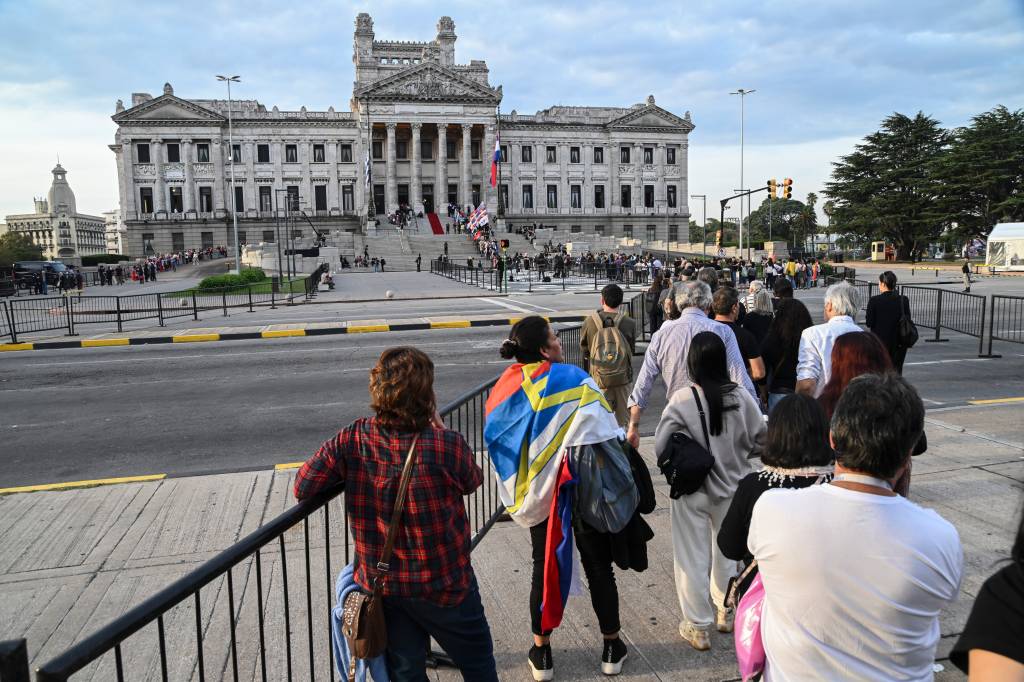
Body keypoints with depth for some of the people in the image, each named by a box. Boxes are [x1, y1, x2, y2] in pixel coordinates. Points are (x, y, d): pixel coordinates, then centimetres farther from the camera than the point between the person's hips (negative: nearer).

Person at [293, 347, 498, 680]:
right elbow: (473, 481, -4)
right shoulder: (447, 445, -25)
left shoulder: (352, 440, -17)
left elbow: (303, 487, -11)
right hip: (444, 586, -3)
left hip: (382, 587, 3)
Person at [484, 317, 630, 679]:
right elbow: (603, 432, -18)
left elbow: (498, 446, 4)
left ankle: (541, 653, 26)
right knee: (599, 567, 13)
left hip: (536, 496, 3)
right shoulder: (572, 378, -16)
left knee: (544, 569, 17)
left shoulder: (504, 389, -3)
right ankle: (612, 648, 27)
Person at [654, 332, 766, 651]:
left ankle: (698, 627, 22)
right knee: (727, 552, 23)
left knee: (693, 558, 11)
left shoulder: (682, 399, -21)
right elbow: (760, 442, -4)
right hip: (732, 488, 3)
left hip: (692, 490, -3)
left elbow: (661, 445, -18)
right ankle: (725, 612, 41)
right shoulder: (742, 397, -13)